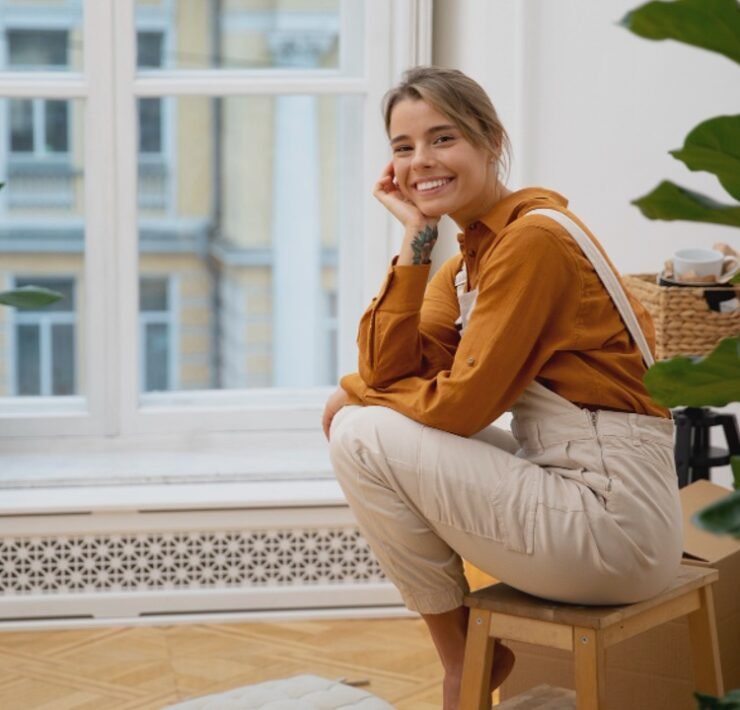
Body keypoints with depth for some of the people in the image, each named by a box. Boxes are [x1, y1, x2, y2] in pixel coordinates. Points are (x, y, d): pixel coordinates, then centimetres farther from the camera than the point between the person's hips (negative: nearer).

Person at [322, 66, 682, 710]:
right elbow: (388, 374, 2)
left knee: (361, 435, -8)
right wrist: (416, 238, -1)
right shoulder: (468, 259, 13)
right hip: (564, 492, 9)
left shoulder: (534, 239, -14)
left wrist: (354, 393, 2)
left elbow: (462, 404, -16)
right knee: (364, 414, 16)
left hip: (613, 521, -9)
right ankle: (478, 640, 18)